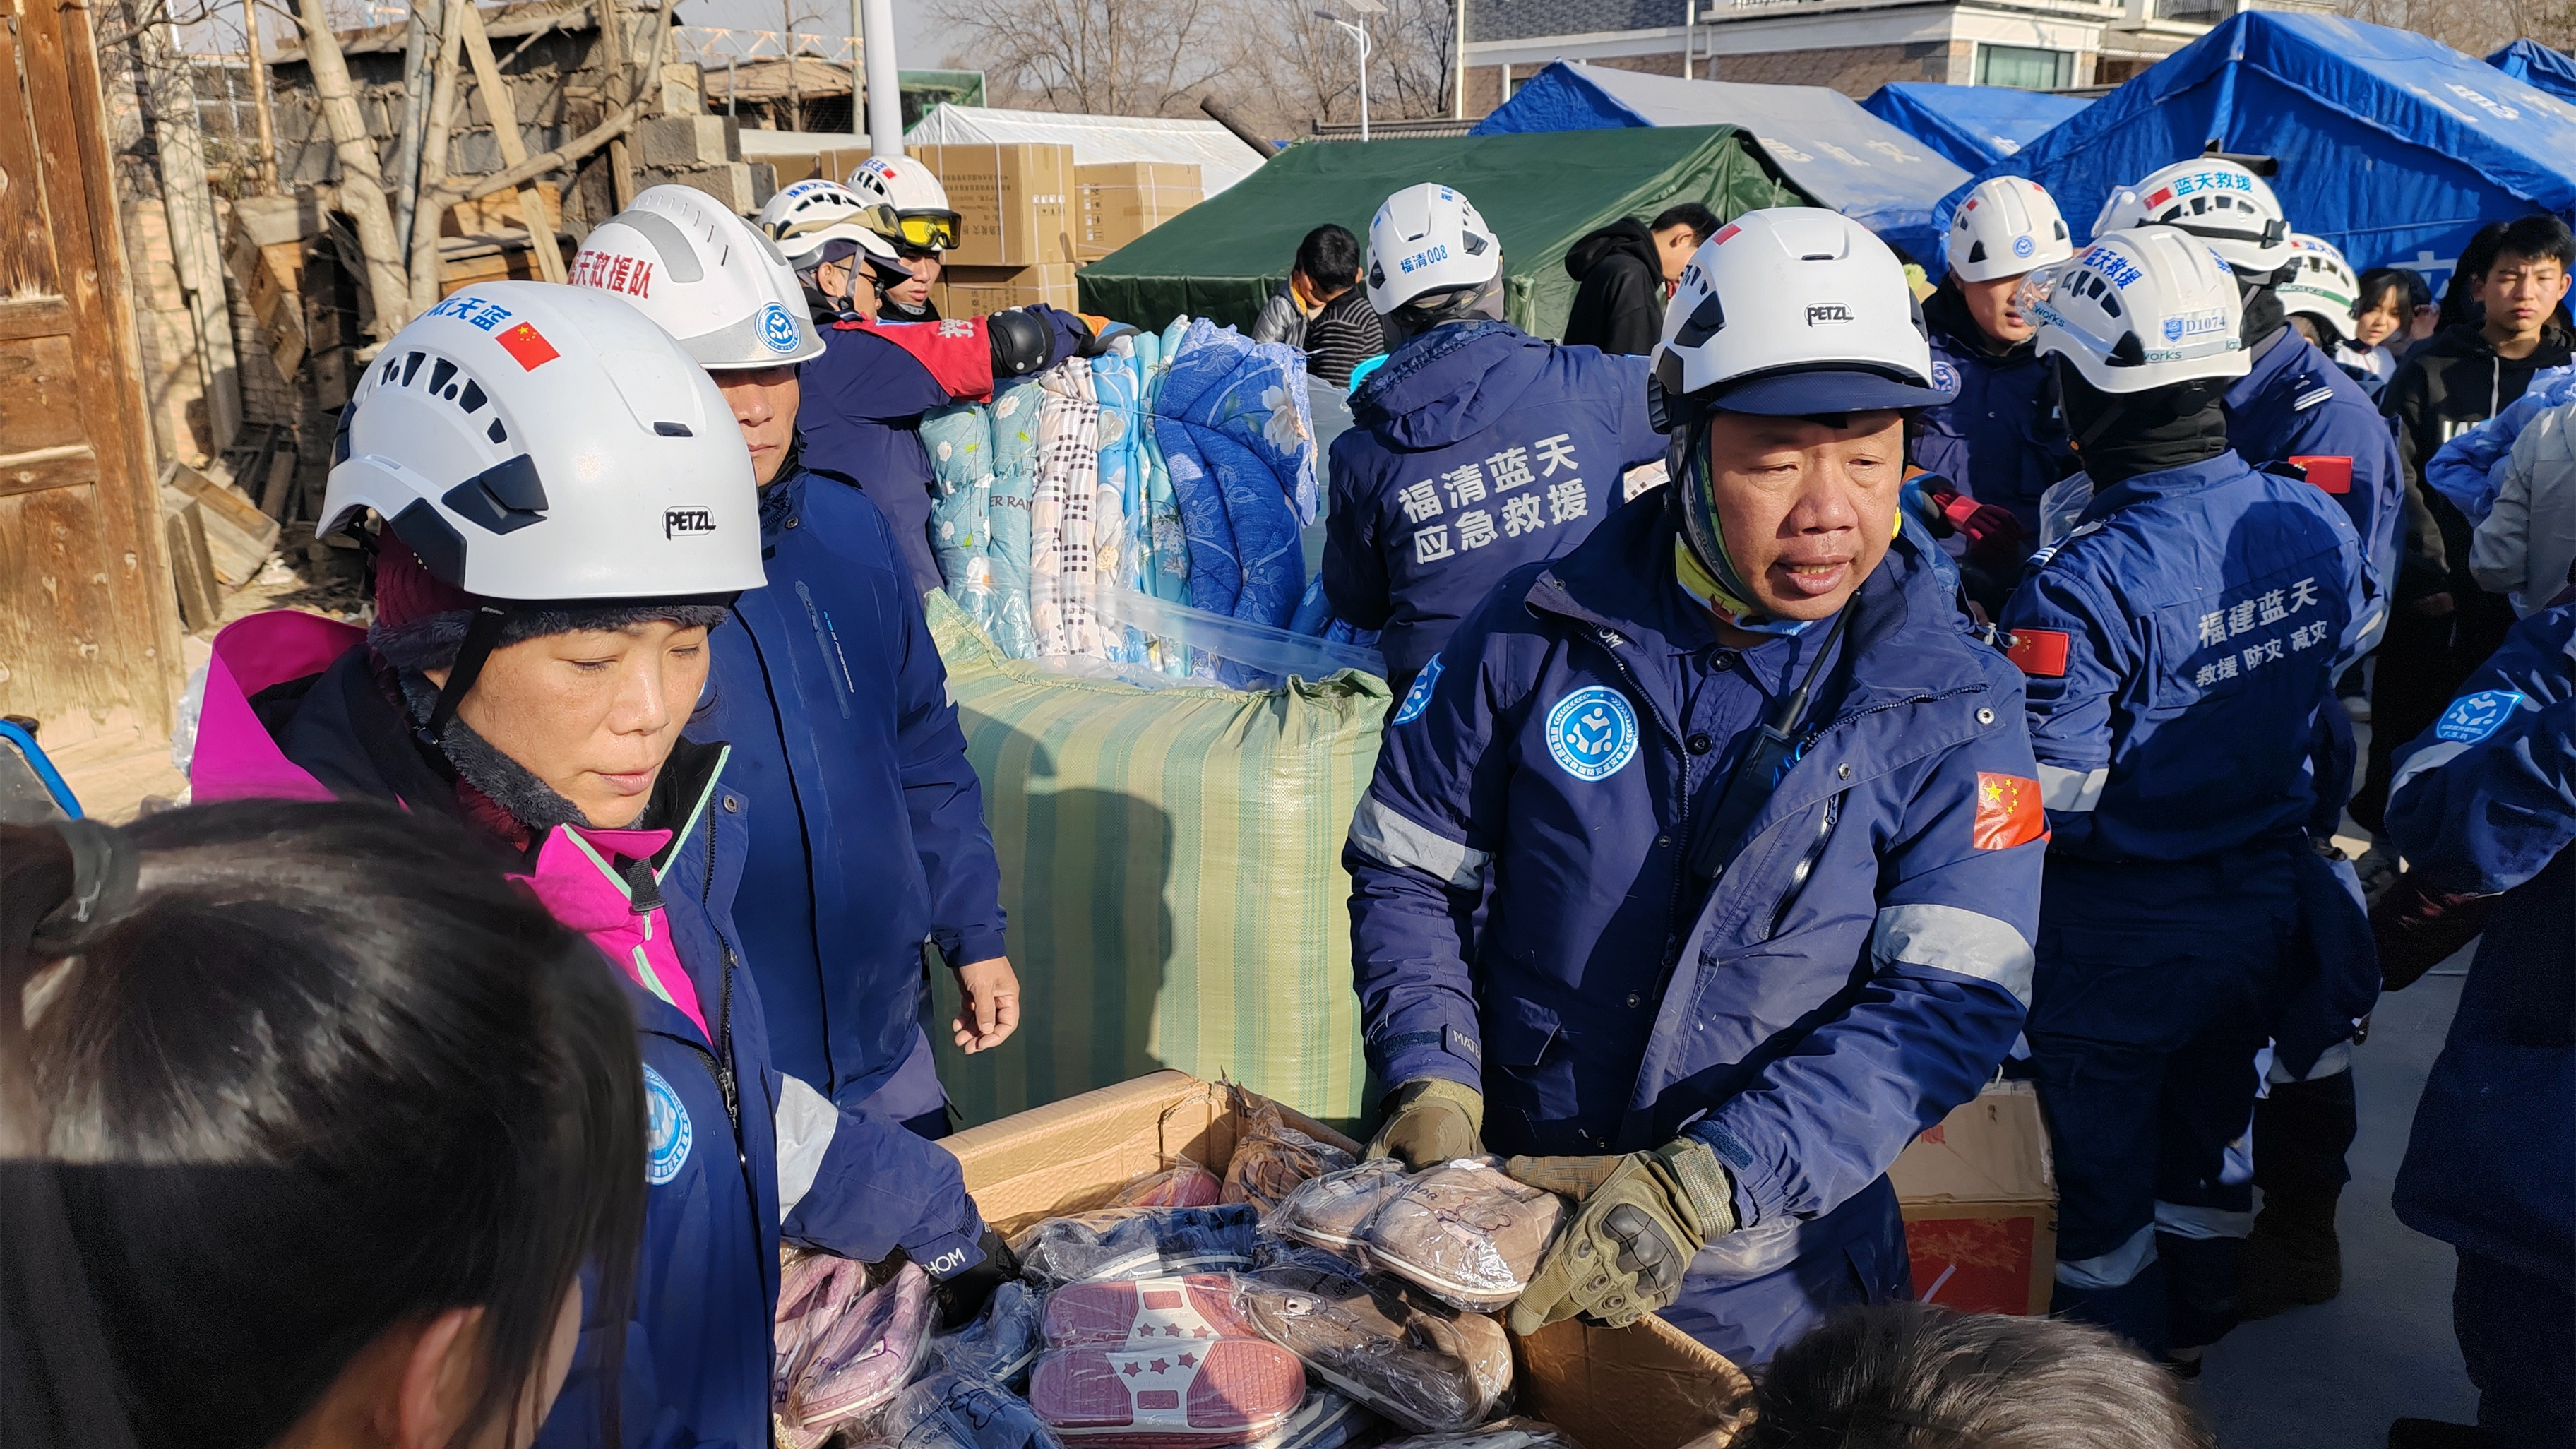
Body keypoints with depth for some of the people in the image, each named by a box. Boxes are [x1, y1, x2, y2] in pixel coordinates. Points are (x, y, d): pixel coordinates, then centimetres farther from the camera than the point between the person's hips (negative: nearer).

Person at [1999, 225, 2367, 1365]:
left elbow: (2046, 802, -25)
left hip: (2124, 929, -6)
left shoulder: (2083, 582, -29)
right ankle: (2195, 1336, 48)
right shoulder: (2316, 524, -7)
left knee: (2103, 1167, 14)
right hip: (2271, 901, 7)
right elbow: (2341, 697, 6)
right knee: (2209, 1118, 27)